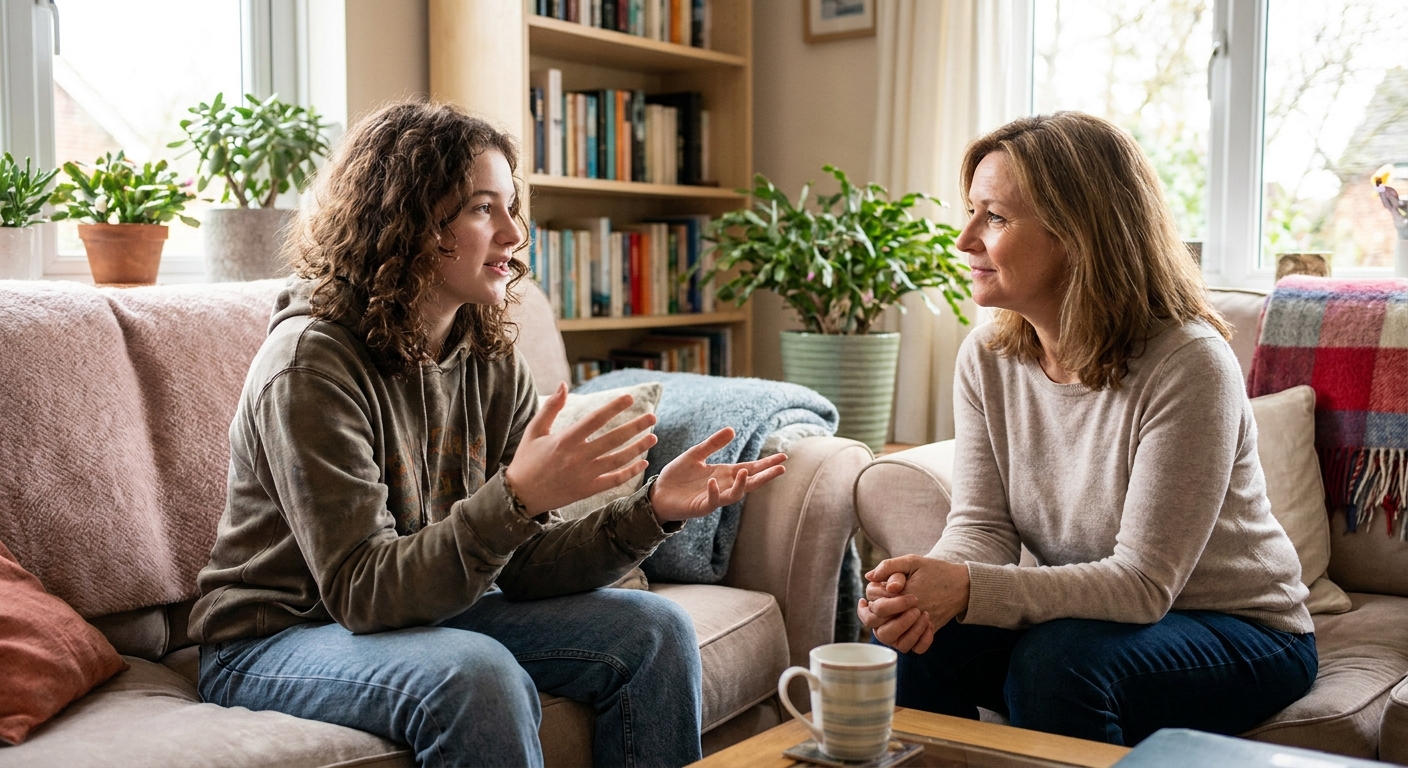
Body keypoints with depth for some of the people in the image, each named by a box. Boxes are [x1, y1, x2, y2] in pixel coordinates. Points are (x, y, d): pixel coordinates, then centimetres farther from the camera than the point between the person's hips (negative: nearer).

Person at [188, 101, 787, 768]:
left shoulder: (490, 361, -1)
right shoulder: (310, 362, -22)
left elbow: (522, 565, -3)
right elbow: (364, 593, -28)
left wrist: (651, 511, -19)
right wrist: (516, 495, -40)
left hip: (428, 614, 7)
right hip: (276, 639, -6)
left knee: (656, 631, -6)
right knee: (478, 675, -35)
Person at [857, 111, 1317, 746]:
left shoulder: (1189, 366, -26)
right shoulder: (987, 358, -5)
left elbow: (1143, 583, -27)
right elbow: (982, 525, -7)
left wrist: (967, 590, -38)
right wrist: (927, 587, -30)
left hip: (1243, 632, -5)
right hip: (1085, 615, 5)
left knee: (1055, 662, -32)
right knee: (920, 637, -20)